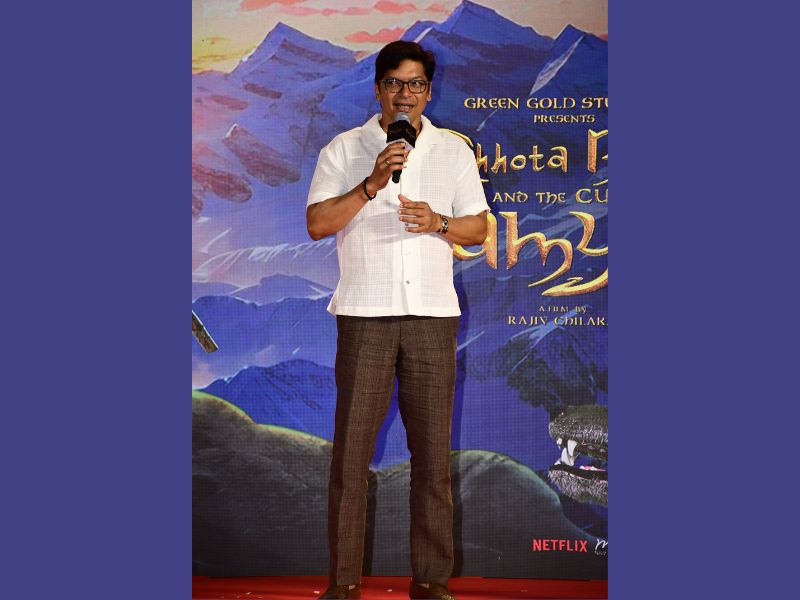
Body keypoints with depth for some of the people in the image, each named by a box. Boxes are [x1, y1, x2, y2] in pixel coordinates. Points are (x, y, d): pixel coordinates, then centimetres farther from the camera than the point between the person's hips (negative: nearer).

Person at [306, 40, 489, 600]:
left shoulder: (453, 151, 13)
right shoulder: (343, 149, 7)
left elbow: (478, 226, 11)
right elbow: (317, 223, -3)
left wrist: (438, 222, -8)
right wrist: (370, 186, -15)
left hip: (433, 313, 2)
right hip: (364, 313, -1)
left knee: (433, 452, 3)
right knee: (352, 449, -2)